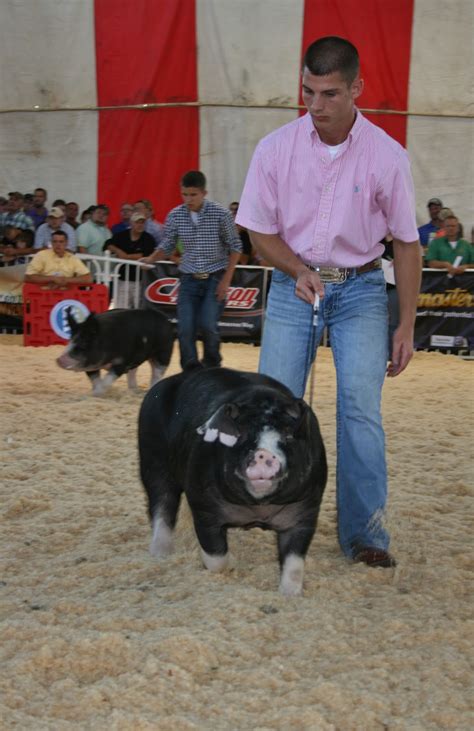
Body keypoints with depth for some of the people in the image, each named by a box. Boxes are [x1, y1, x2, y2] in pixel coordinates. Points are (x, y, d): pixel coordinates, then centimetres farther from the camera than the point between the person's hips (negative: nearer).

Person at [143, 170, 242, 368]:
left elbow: (235, 247, -1)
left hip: (215, 278, -3)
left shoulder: (220, 214, -8)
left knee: (208, 325, -13)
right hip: (189, 279, 3)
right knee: (185, 329, -6)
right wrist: (151, 259, -13)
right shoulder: (175, 215, -1)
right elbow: (167, 246, 8)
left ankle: (212, 368, 13)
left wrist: (226, 279, -7)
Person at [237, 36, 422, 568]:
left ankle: (364, 534, -4)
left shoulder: (387, 156, -10)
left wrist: (406, 326, -4)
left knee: (361, 408, -11)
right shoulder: (275, 149, -8)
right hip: (292, 286, 1)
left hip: (360, 289, -1)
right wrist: (300, 272, -18)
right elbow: (260, 231, 1)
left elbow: (406, 243, -2)